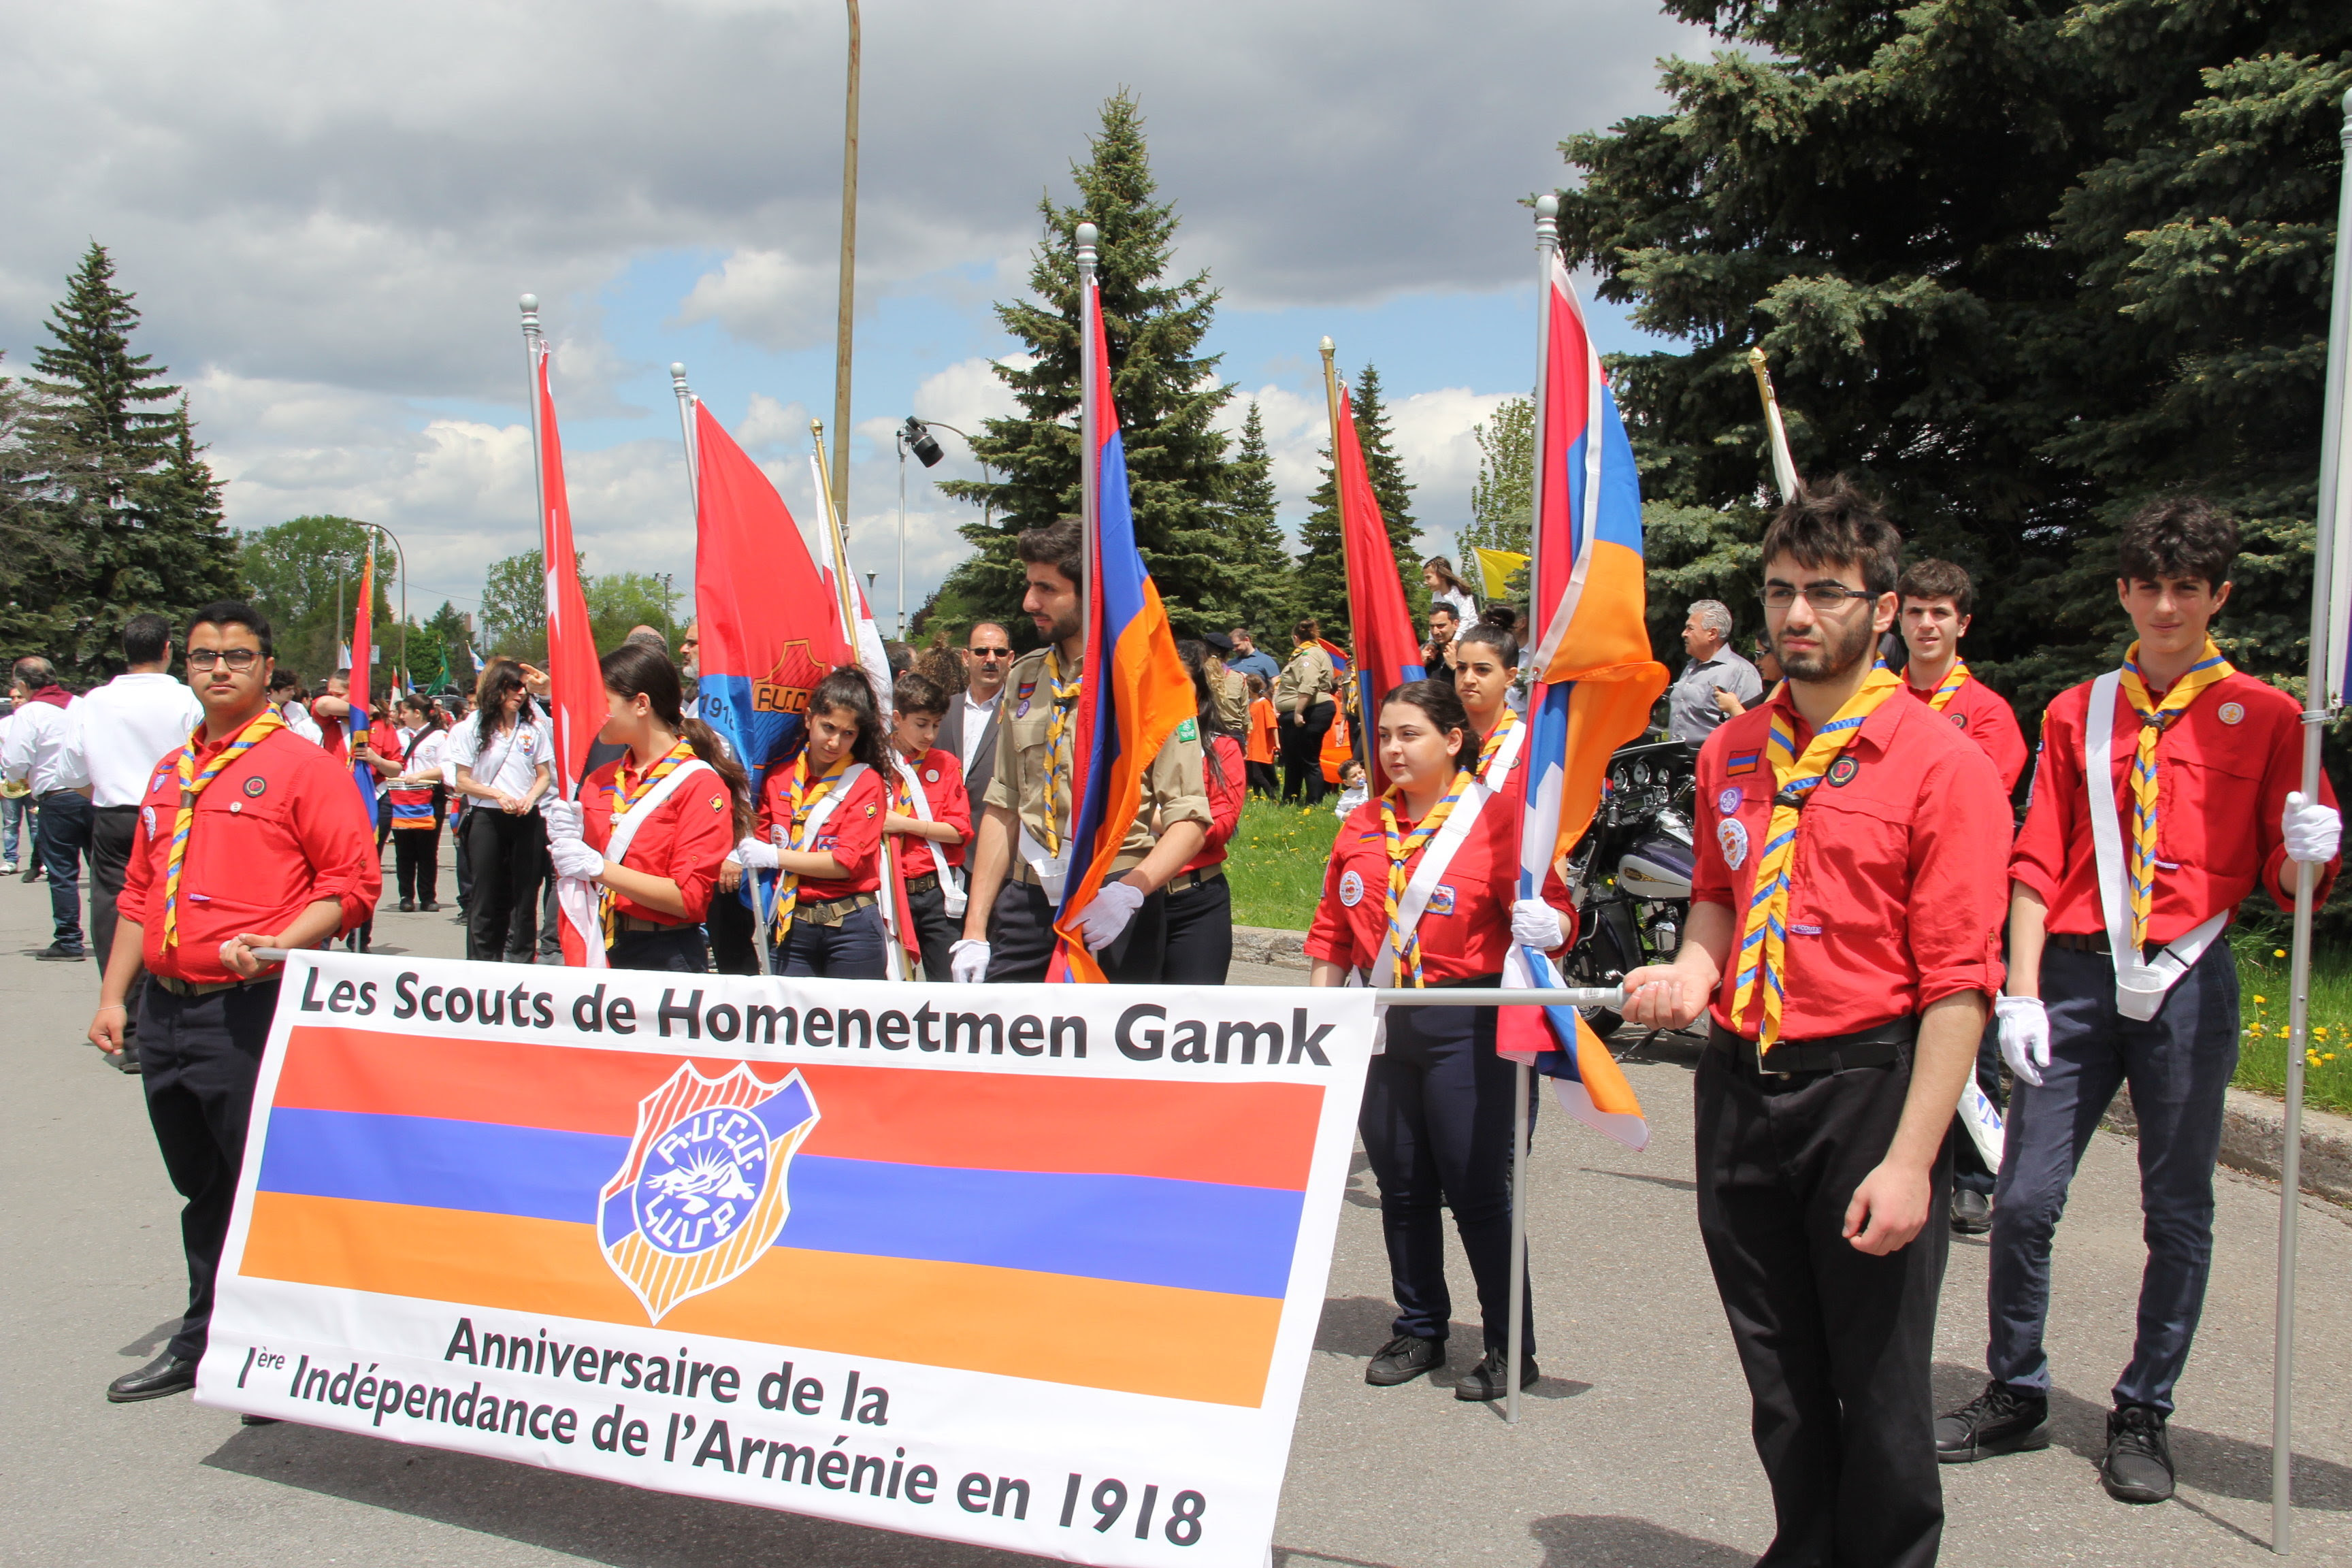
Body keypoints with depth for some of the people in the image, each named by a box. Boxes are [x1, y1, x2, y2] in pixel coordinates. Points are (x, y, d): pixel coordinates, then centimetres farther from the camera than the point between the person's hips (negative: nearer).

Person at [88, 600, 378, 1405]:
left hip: (251, 1012, -7)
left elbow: (354, 881, -10)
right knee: (201, 1188, 17)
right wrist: (114, 995, 16)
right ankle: (202, 1343, 30)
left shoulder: (301, 765, -5)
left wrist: (277, 946, -22)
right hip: (165, 1013, 7)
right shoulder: (170, 773, 16)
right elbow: (139, 893, 21)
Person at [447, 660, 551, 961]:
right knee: (488, 894, 2)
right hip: (488, 820, -2)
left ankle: (519, 960, 9)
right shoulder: (473, 728, 1)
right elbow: (463, 782, 1)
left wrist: (531, 796, -8)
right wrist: (498, 795, -13)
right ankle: (483, 961, 9)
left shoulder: (534, 727, 8)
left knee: (525, 892, 2)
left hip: (528, 820, 2)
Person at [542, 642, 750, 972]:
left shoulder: (699, 783, -10)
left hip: (665, 957, -5)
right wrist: (565, 839, -6)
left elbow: (689, 898, -17)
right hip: (599, 950, 6)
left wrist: (598, 867, -22)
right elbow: (581, 875, 15)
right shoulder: (599, 781, 10)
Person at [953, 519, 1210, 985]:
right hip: (1027, 902, 4)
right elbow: (1003, 809, 13)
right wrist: (975, 928, 8)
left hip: (1115, 910, -4)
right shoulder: (1024, 678, 11)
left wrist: (1128, 892, -25)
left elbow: (1190, 819, -9)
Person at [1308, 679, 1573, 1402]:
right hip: (1381, 1022, 6)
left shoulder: (1498, 814, -4)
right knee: (1402, 1187, 12)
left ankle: (1511, 1347, 11)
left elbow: (1550, 910, -7)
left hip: (1465, 1024, -5)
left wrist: (1542, 924, -29)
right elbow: (1333, 931, 15)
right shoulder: (1362, 825, 12)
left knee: (1477, 1190, -2)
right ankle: (1420, 1329, 27)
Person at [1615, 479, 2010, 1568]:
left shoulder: (1941, 763, -10)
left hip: (1867, 1084, -5)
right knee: (1778, 1374, 17)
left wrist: (1911, 1159, -18)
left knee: (1877, 1380, 7)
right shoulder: (1729, 753, 8)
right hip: (1738, 1084, 5)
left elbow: (1958, 983, -13)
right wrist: (1692, 971, 1)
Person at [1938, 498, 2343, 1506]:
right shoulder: (2077, 714, 11)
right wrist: (2022, 993, -2)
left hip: (2189, 980, -1)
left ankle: (2144, 1417, 19)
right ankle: (2015, 1397, 16)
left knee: (2178, 1213, 5)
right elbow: (2040, 863, 7)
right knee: (2023, 1200, 0)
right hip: (2078, 975, 1)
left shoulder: (2265, 716, 6)